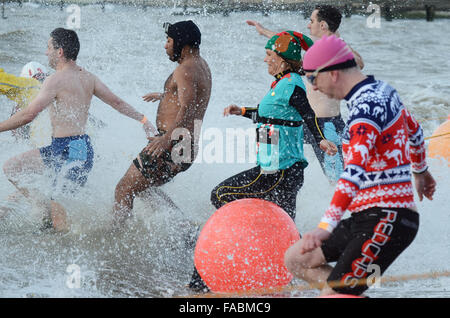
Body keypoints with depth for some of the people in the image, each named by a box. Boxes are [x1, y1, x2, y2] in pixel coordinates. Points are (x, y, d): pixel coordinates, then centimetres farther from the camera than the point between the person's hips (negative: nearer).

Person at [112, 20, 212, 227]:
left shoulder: (186, 69, -17)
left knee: (124, 190, -8)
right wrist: (164, 96, 53)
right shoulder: (201, 65, 15)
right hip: (188, 147, 11)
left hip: (174, 146, -11)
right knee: (146, 187, 26)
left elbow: (188, 108, -32)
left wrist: (168, 137, -46)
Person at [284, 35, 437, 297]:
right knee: (296, 260, 10)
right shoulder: (383, 90, 11)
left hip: (386, 222, -10)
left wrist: (326, 227, -41)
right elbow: (414, 131, 29)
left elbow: (355, 171, -33)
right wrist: (420, 171, 48)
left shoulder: (366, 109, -20)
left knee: (332, 294, -15)